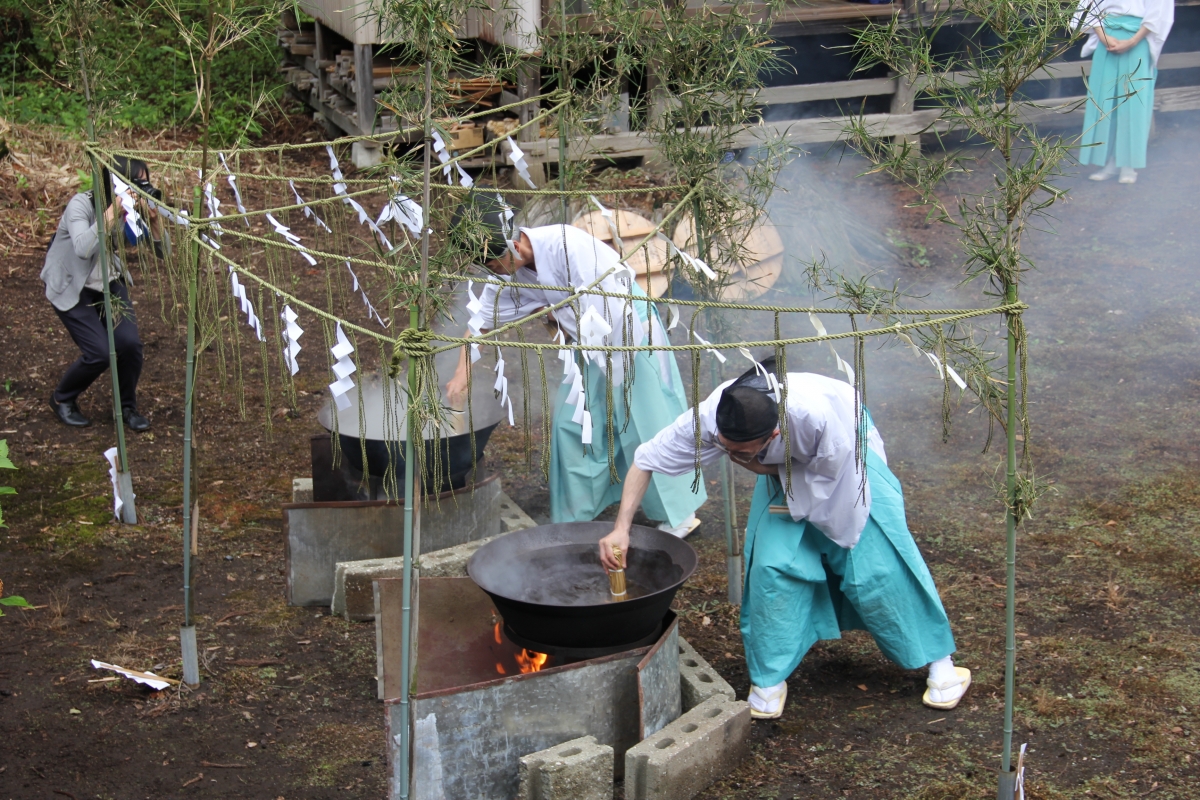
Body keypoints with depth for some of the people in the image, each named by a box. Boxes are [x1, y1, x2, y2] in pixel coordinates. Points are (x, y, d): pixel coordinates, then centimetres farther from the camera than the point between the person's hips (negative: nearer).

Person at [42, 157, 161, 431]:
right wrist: (112, 212, -44)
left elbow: (162, 251, -12)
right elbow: (83, 249, -43)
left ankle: (127, 407, 11)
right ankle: (62, 399, 14)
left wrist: (155, 218, -28)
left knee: (130, 343, -15)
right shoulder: (81, 205, -27)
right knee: (99, 352, -16)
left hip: (110, 283, 5)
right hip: (71, 288, -4)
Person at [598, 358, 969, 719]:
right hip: (785, 466, 3)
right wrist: (621, 528, -31)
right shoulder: (709, 416, -35)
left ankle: (938, 658, 16)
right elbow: (646, 460, -23)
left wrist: (764, 469, -27)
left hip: (844, 454, -3)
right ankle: (769, 678, 7)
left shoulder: (817, 415, -45)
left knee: (875, 564, -4)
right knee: (772, 562, -10)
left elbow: (828, 474, -24)